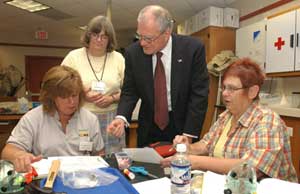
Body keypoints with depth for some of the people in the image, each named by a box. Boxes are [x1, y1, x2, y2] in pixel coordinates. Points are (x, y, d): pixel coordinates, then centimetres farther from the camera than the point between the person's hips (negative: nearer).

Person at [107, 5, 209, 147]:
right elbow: (129, 91, -3)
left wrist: (188, 135, -16)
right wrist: (121, 118, -21)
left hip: (182, 125, -1)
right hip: (148, 127, 2)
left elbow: (199, 93, -14)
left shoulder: (193, 48, -16)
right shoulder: (133, 52, -9)